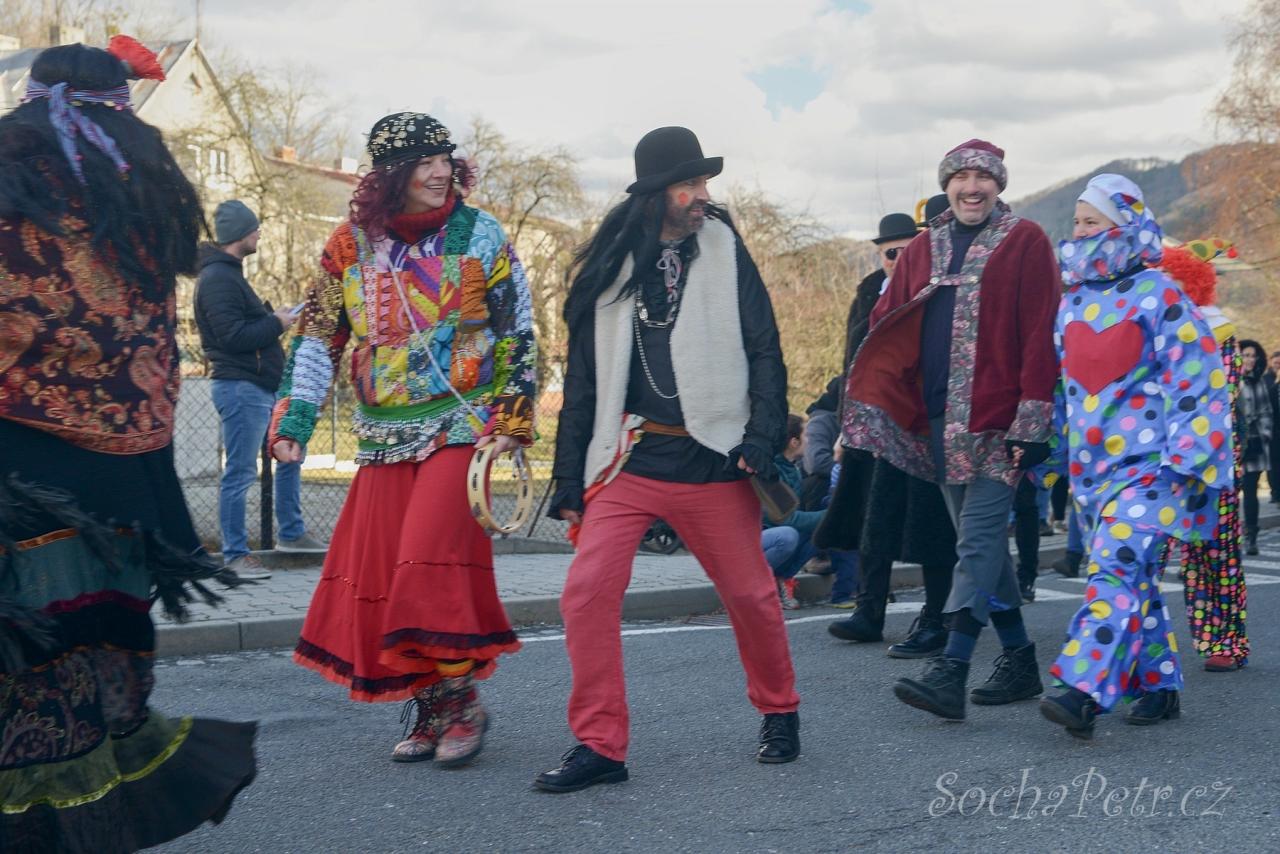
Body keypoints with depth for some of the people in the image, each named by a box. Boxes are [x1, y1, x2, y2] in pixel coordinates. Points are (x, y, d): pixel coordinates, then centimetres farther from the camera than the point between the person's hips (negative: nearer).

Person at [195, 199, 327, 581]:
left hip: (263, 387, 11)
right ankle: (235, 555, 1)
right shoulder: (217, 279, -15)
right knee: (240, 474, -5)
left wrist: (274, 318, 6)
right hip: (240, 388, -11)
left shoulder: (229, 274, 18)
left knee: (290, 454, 20)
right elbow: (233, 337, -23)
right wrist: (278, 324, -13)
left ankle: (291, 533, 30)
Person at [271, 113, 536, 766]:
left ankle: (461, 701, 1)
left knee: (433, 560, -16)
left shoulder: (478, 235, 0)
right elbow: (316, 337, 9)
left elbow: (517, 333, 3)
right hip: (384, 438, 4)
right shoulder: (351, 244, 5)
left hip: (462, 426, -4)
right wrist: (293, 419, 3)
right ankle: (427, 710, 16)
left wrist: (513, 418, -2)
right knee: (376, 573, 3)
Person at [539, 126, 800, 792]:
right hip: (627, 459, 1)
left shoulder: (724, 251, 5)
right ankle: (599, 744, 0)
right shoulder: (608, 268, 6)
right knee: (587, 592, -11)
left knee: (751, 594, 8)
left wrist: (763, 436, -9)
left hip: (712, 461, 0)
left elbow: (764, 351, 4)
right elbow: (582, 380, 9)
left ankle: (779, 712, 33)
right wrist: (569, 480, 6)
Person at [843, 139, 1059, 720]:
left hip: (998, 420, -6)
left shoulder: (1025, 243, -1)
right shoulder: (922, 250, 14)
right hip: (939, 421, 6)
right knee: (982, 541, 11)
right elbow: (887, 329, 12)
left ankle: (949, 672, -18)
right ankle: (1020, 661, 21)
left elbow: (1040, 335, -8)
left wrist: (1033, 419, -14)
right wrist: (869, 407, 1)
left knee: (979, 538, -12)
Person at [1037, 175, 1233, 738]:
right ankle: (1159, 685, 21)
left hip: (1146, 462, -7)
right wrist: (1047, 453, 18)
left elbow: (1196, 375, -9)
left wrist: (1189, 455, -15)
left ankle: (1082, 691, -28)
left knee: (1115, 569, -19)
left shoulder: (1157, 294, -6)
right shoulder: (1073, 301, 13)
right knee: (1134, 578, 11)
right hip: (1090, 461, 7)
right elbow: (1062, 385, 21)